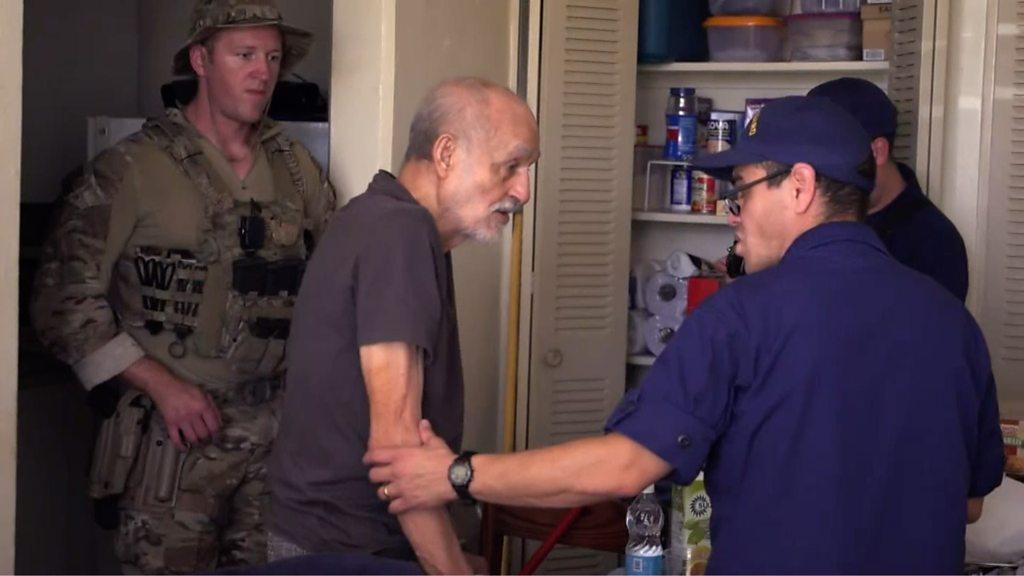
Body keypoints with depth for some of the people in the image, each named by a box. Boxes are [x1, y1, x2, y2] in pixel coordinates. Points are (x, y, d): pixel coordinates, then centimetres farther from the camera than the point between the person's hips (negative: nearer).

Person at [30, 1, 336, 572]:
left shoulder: (299, 169, 9)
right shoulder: (132, 170, -5)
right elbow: (65, 300, -7)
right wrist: (162, 386, -13)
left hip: (280, 435, 4)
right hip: (176, 438, -4)